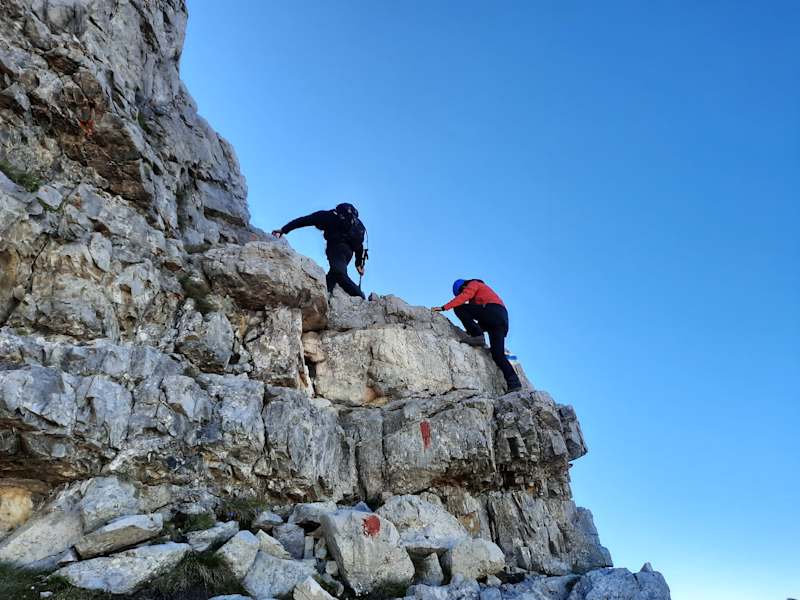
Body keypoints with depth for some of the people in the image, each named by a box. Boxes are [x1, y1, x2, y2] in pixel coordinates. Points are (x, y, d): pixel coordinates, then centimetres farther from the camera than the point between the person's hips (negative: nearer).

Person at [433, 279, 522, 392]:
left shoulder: (473, 284, 13)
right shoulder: (482, 291, 39)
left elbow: (462, 297, -7)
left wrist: (443, 307, -10)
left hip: (493, 311, -9)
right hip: (503, 319, 9)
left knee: (459, 308, -4)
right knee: (498, 355, 3)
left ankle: (477, 336, -15)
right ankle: (514, 382, -9)